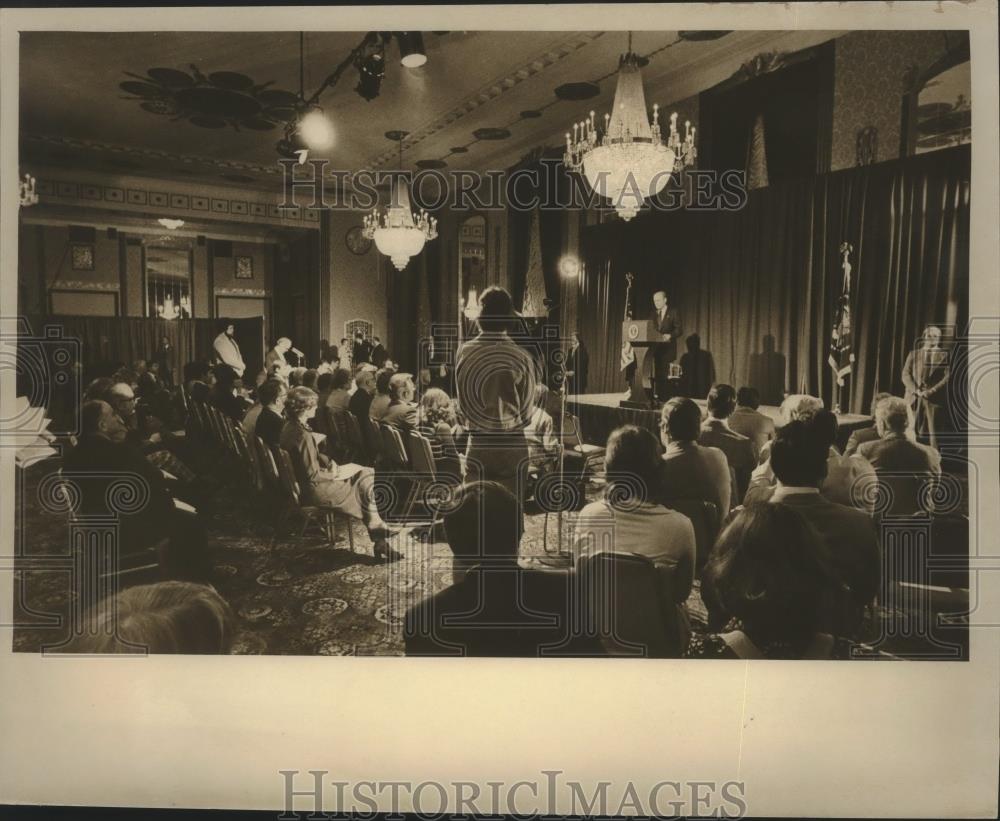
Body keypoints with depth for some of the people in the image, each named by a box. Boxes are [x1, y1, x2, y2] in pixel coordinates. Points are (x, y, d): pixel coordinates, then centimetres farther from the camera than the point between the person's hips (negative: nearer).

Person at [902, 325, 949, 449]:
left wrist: (931, 391, -14)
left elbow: (947, 377, -2)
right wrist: (916, 390, -11)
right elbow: (905, 375, 4)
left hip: (934, 399, -1)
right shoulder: (913, 354, 14)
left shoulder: (945, 355, 9)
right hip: (913, 398, 2)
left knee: (933, 433, -3)